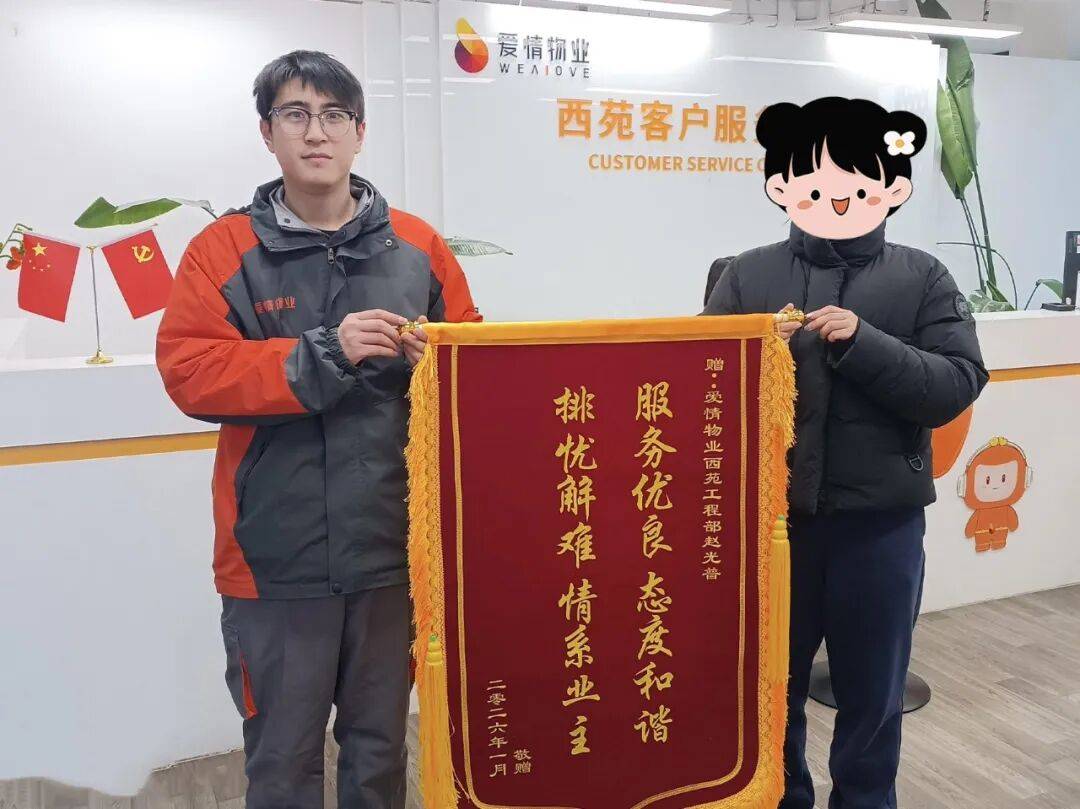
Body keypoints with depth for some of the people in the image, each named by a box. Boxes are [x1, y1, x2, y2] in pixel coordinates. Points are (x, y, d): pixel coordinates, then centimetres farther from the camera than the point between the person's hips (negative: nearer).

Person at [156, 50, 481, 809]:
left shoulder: (418, 246, 6)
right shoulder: (224, 249, 0)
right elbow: (188, 370, -10)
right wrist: (324, 354, -19)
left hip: (395, 548, 2)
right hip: (278, 557, -1)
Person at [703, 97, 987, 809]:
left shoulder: (923, 279, -1)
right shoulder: (747, 277, 0)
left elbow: (956, 386, -10)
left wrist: (861, 342, -21)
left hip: (881, 521, 0)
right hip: (771, 515, 1)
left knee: (873, 690, 17)